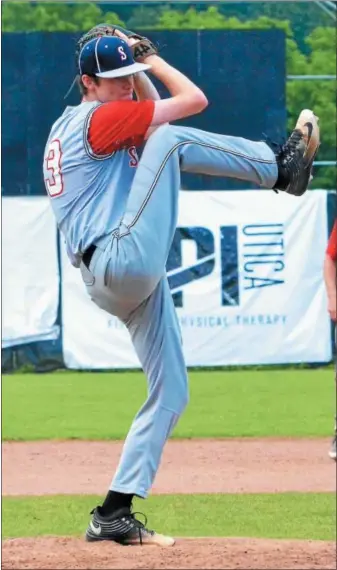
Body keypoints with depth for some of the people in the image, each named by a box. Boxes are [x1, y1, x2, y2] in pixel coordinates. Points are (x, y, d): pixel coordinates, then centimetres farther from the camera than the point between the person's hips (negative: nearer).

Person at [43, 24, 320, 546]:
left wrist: (140, 62, 25)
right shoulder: (98, 118, -7)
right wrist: (154, 60, 6)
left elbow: (147, 105, 37)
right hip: (126, 261, -10)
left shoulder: (70, 126, 21)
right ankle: (281, 169, 4)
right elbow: (194, 100, -7)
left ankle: (113, 515, 6)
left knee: (170, 394, 9)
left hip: (109, 282, 10)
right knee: (171, 139, -12)